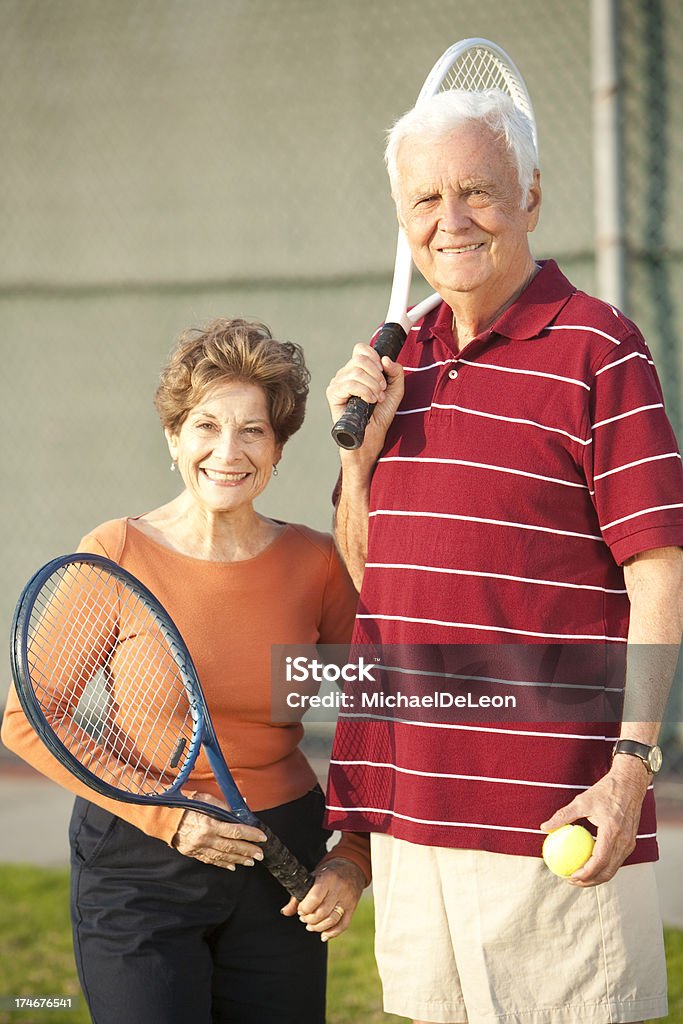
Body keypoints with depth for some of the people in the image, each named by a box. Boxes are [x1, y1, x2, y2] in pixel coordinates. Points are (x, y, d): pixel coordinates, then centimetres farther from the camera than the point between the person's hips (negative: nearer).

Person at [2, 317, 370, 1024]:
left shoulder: (313, 563, -1)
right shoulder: (114, 556, -8)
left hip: (281, 864, 3)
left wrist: (353, 860, -2)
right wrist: (163, 817, -13)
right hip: (135, 866, -3)